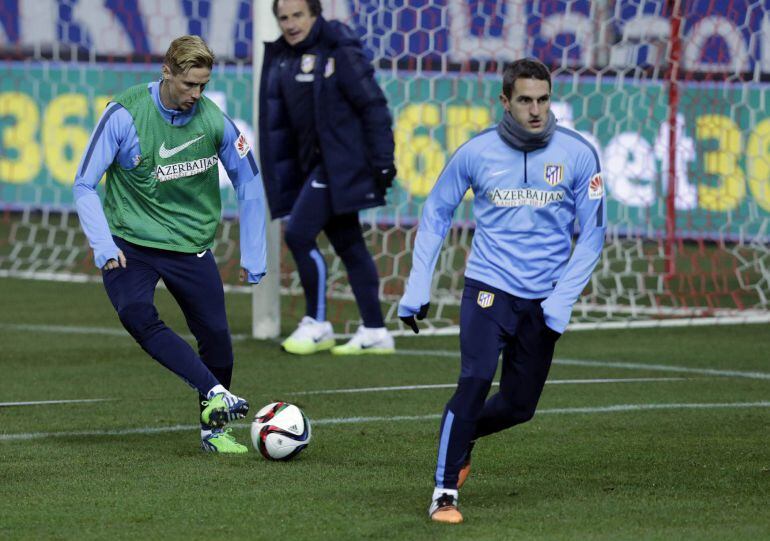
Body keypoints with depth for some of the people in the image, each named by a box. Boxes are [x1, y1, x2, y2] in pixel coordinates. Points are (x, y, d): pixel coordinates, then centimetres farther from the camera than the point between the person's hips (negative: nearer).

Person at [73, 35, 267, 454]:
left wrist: (252, 256, 5)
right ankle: (215, 393, -31)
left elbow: (248, 183, 7)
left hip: (191, 246, 2)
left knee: (216, 338, -3)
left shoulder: (214, 121, -7)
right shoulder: (125, 114, -15)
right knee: (136, 315, -29)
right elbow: (85, 184, -10)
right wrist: (104, 246, -21)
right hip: (130, 243, -2)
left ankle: (214, 428, 19)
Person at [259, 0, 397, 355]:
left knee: (299, 235, -12)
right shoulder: (282, 59, 11)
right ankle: (375, 333, 13)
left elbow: (373, 106, -13)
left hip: (339, 163, -8)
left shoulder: (339, 52, -12)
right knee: (348, 245, 9)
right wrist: (276, 171, 18)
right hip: (314, 166, 8)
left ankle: (316, 324, -1)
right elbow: (279, 120, 19)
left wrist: (382, 161, -16)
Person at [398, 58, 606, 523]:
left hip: (542, 302, 2)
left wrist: (564, 298, -9)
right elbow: (436, 213, 8)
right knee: (476, 379, -22)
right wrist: (417, 286, 2)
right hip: (489, 287, -2)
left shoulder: (577, 154, -5)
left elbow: (593, 232, 0)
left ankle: (460, 437, 39)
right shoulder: (477, 152, -5)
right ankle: (446, 493, -14)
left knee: (519, 405, 8)